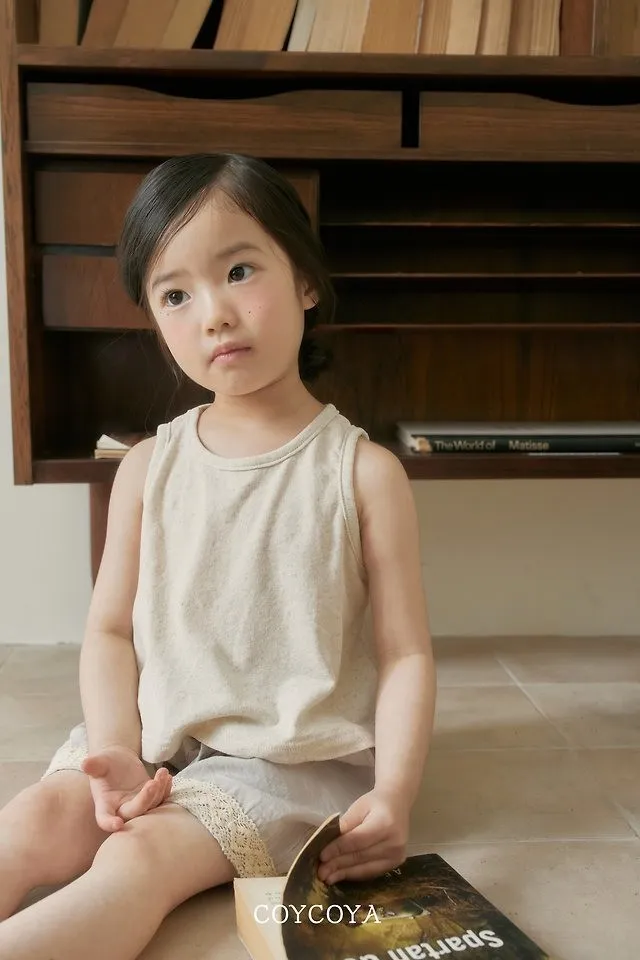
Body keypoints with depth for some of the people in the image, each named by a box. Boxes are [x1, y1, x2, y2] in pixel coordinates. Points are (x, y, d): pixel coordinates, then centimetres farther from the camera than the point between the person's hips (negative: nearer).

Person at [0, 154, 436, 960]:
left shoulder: (363, 472, -7)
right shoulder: (148, 468, 3)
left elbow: (405, 654, -6)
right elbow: (111, 629, 4)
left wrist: (393, 795, -19)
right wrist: (117, 757, -12)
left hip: (292, 759, -3)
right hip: (153, 746, 4)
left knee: (144, 855, -27)